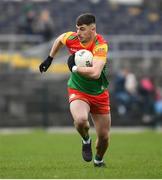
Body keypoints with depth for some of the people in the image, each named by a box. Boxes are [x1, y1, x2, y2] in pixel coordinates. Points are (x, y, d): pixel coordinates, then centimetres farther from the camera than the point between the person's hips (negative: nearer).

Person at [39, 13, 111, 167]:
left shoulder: (100, 45, -25)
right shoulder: (72, 38, -12)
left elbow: (95, 73, -39)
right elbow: (59, 39, 15)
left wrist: (74, 68, -28)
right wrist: (49, 59, 17)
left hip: (99, 94, -1)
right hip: (77, 91, 1)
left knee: (104, 137, 6)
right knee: (80, 120, -32)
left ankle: (98, 159, 41)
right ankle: (86, 141, 3)